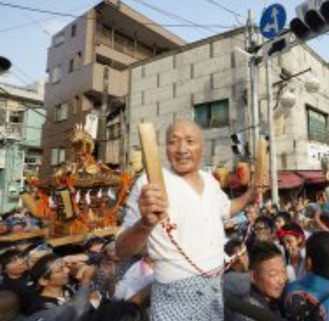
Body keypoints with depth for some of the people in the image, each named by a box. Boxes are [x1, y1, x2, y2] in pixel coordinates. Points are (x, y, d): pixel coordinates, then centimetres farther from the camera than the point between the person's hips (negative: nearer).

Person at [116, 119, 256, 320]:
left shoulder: (210, 180, 2)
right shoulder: (152, 184, -19)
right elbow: (123, 250, -22)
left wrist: (251, 194, 5)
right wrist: (146, 223, -41)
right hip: (178, 295, -6)